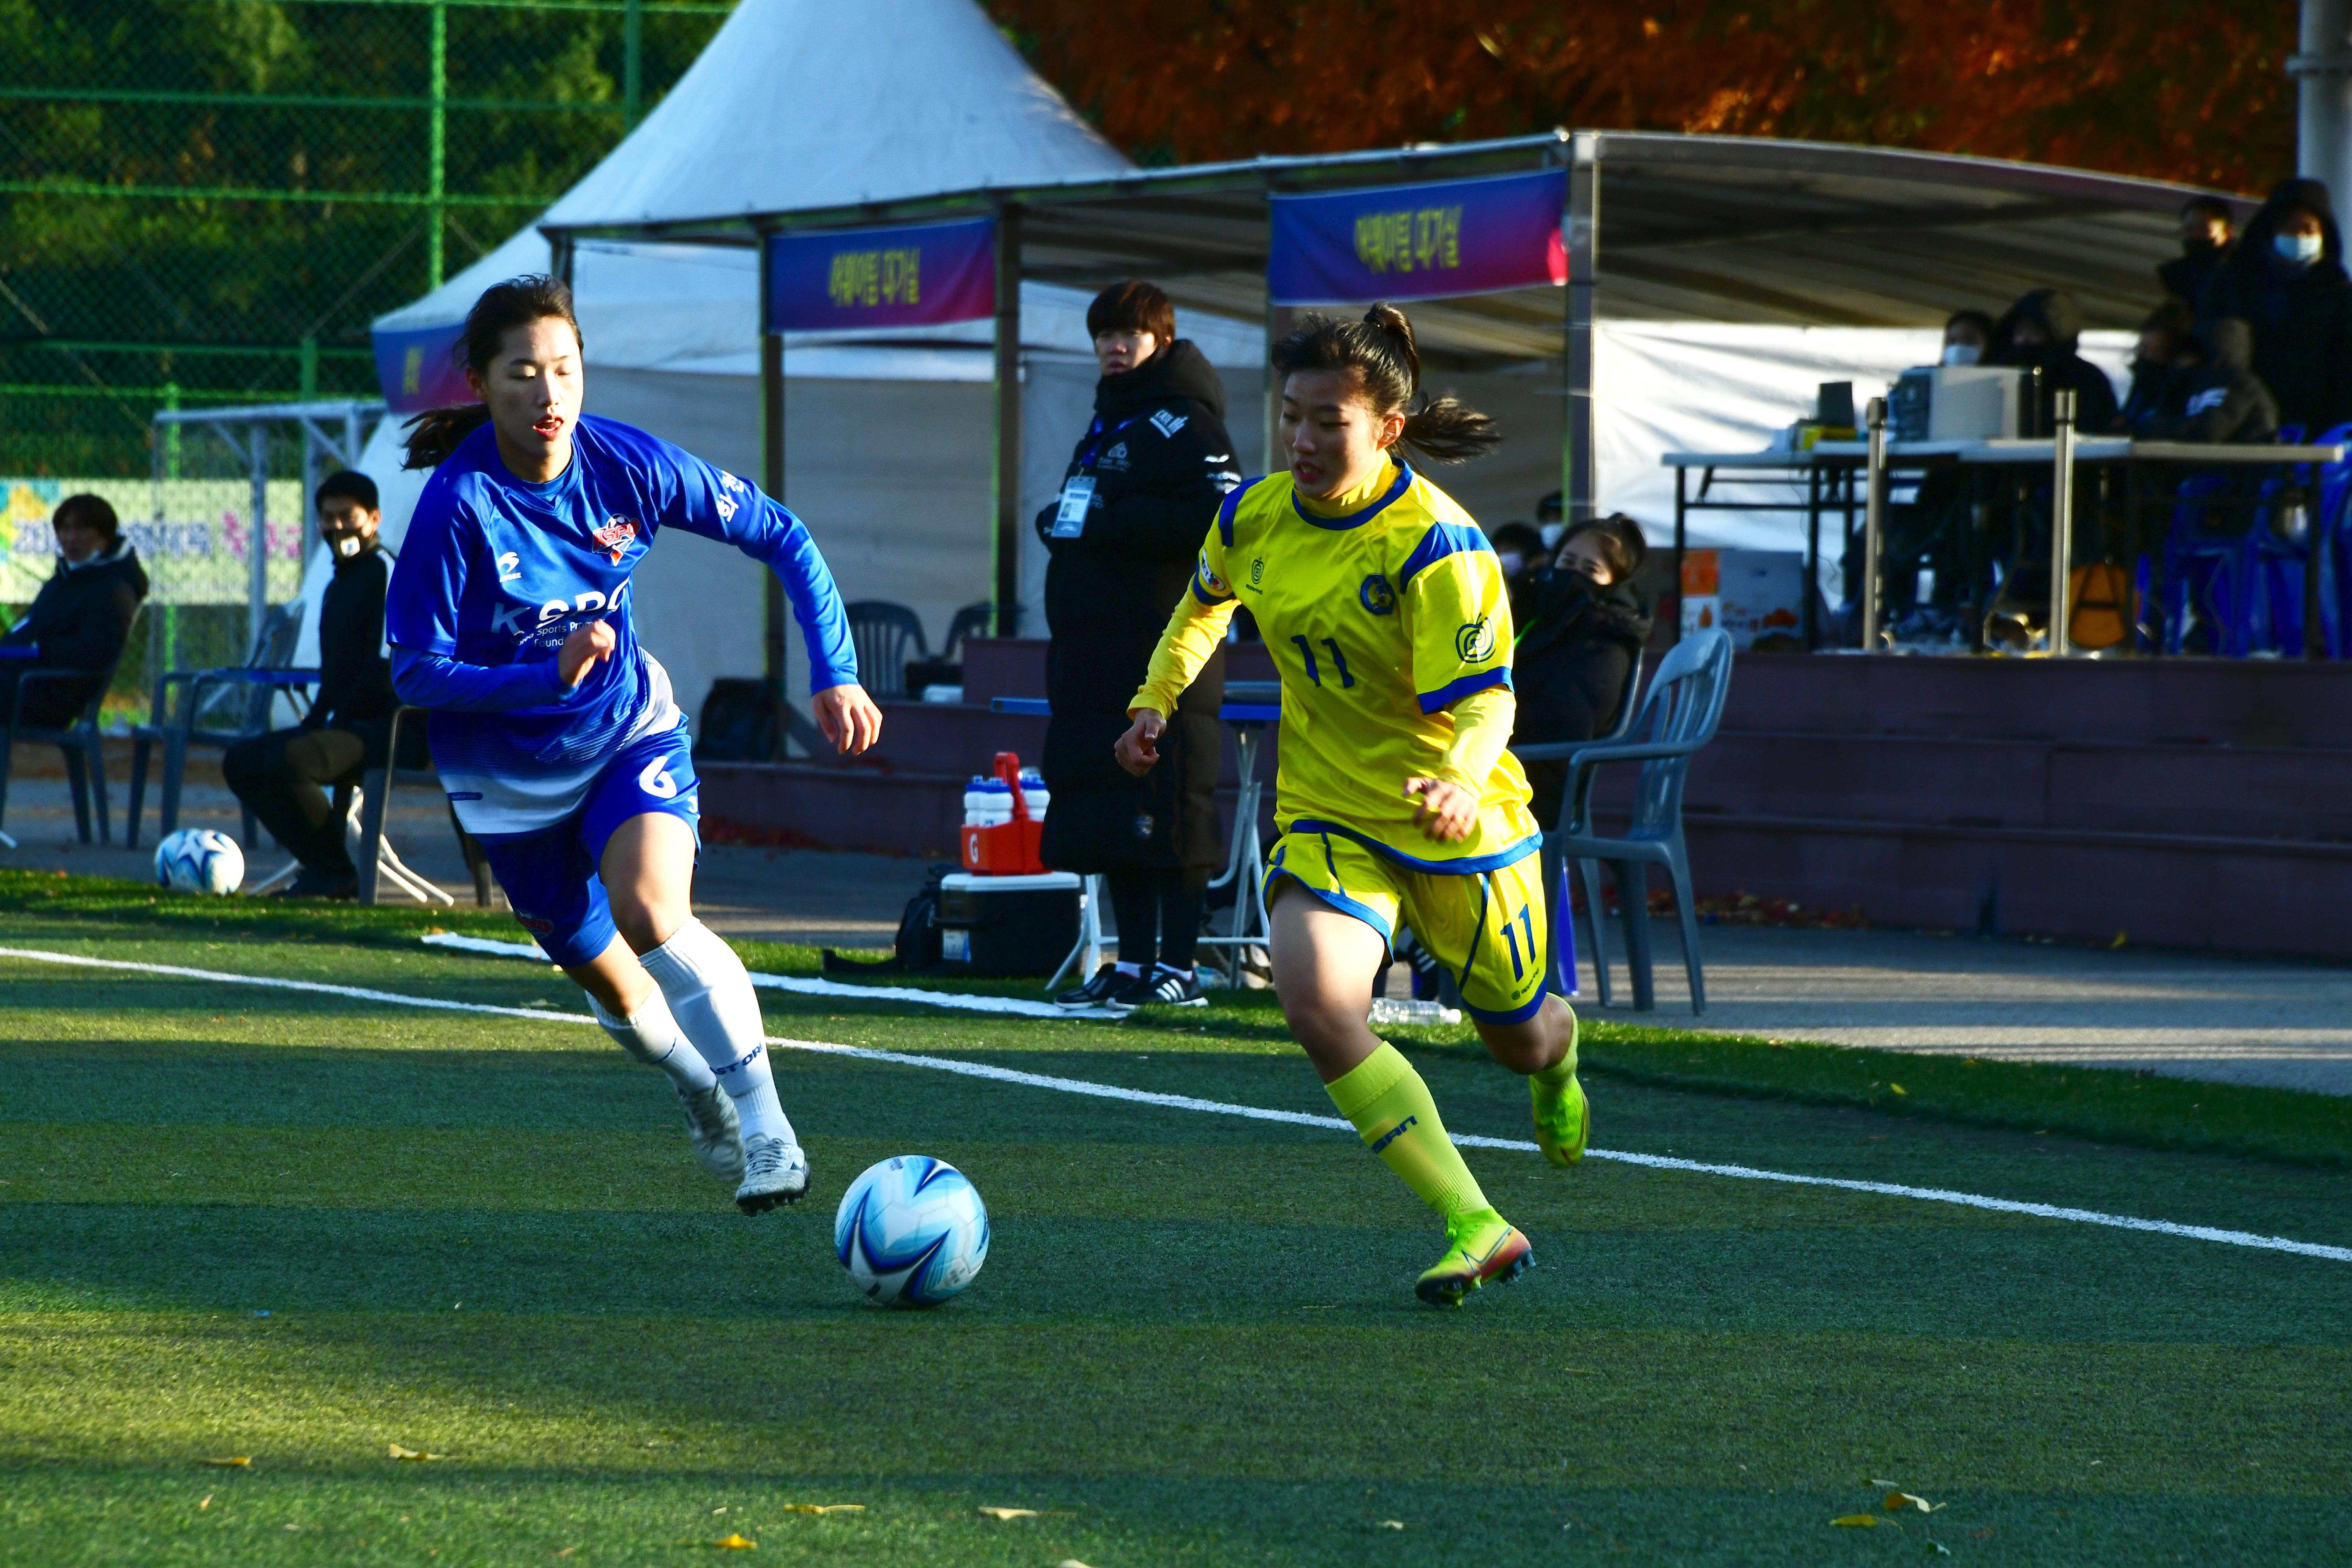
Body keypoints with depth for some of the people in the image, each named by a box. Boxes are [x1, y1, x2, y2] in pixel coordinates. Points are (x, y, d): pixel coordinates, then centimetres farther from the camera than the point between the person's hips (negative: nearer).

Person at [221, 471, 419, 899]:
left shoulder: (385, 572, -9)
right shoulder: (338, 586, 21)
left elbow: (387, 665, -18)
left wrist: (335, 723, -16)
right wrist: (313, 721, 7)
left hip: (387, 730, -11)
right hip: (346, 724, 11)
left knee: (288, 760, -32)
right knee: (241, 762, 10)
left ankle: (337, 874, -14)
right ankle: (320, 862, 3)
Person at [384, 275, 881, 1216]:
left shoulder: (628, 466, -17)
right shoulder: (457, 506, -25)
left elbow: (781, 538, -5)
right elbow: (415, 672, -20)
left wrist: (834, 671, -14)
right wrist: (548, 677, -33)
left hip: (630, 727, 0)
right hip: (512, 774, 0)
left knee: (650, 914, -27)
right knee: (608, 982, 10)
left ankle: (767, 1131, -19)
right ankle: (703, 1092, 43)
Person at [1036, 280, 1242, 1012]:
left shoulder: (1182, 422, -7)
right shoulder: (1107, 425, 23)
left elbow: (1218, 515, -20)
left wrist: (1105, 521, -18)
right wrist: (1061, 525, 10)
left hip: (1166, 643, -9)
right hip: (1096, 652, 9)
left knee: (1168, 811, -8)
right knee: (1109, 809, 8)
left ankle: (1178, 969, -6)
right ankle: (1134, 962, 12)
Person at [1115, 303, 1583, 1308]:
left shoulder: (1437, 546, -22)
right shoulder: (1254, 517, -5)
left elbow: (1484, 699, -24)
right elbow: (1206, 603, 20)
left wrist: (1459, 782, -43)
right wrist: (1155, 700, 11)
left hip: (1455, 825, -3)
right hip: (1327, 817, 3)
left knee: (1516, 1038, 15)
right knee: (1315, 1004, -26)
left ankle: (1556, 1065, 58)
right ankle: (1475, 1229, -25)